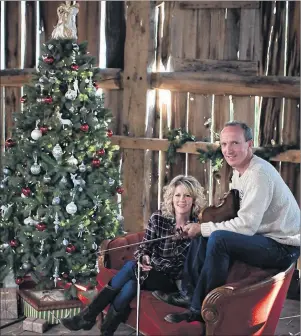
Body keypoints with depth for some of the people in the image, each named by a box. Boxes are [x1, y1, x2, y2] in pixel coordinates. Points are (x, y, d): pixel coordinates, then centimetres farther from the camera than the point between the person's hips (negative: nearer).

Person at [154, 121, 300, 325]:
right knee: (201, 235, 9)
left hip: (282, 246, -10)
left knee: (218, 238, -28)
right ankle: (189, 294, 13)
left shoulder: (258, 174, -24)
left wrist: (202, 228, -18)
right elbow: (234, 209, 13)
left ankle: (201, 308, -14)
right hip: (263, 236, 10)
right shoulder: (239, 170, 6)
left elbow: (246, 225, -28)